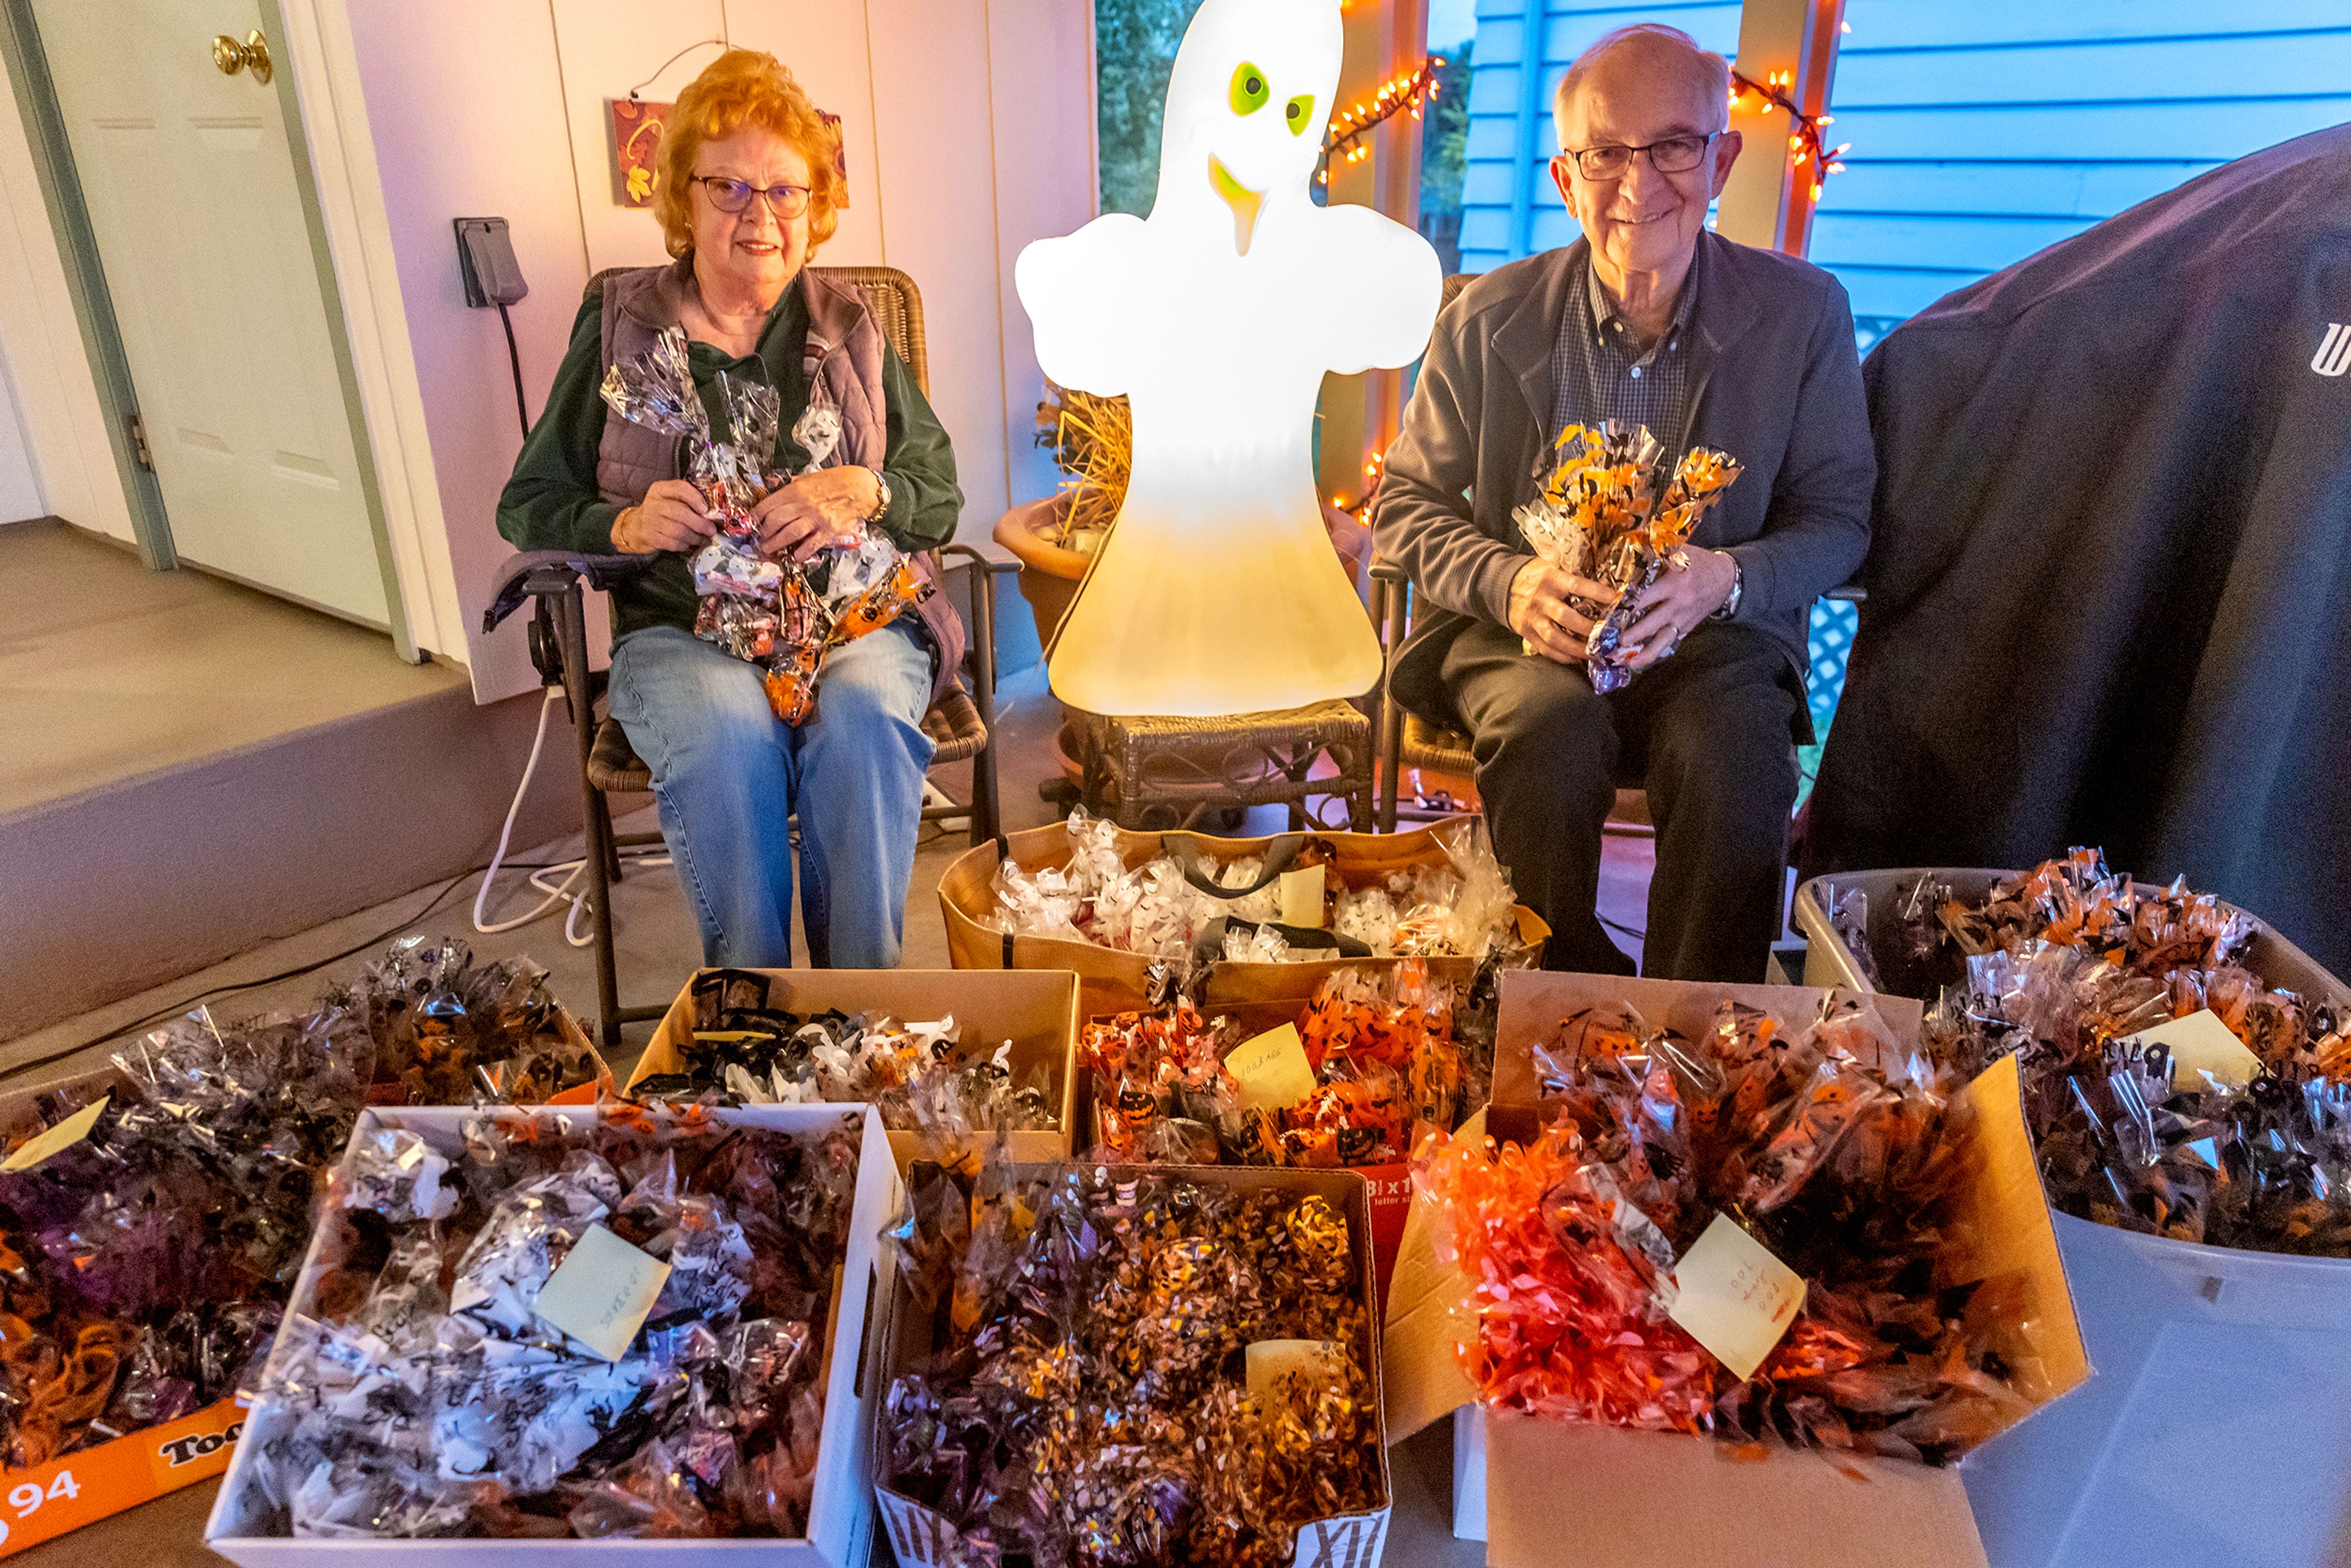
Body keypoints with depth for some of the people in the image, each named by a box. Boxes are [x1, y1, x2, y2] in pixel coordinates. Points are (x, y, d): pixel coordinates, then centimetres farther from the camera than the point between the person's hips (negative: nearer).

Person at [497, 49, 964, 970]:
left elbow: (941, 493, 10)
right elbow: (527, 505, 12)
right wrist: (624, 527, -10)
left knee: (864, 713, -33)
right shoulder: (620, 325, 12)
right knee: (726, 728, -34)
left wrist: (866, 492, -12)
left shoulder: (847, 327, 16)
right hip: (681, 626, 0)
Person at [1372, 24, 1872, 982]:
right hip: (1520, 635, 0)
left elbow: (1838, 516, 5)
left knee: (1736, 756, -32)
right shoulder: (1487, 322, 0)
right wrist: (1508, 582, -16)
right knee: (1551, 731, -34)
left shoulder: (1803, 312, 1)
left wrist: (1727, 578, -18)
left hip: (1714, 640, 1)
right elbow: (1404, 503, 6)